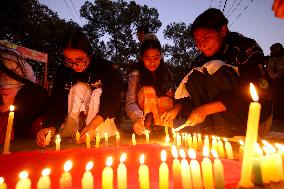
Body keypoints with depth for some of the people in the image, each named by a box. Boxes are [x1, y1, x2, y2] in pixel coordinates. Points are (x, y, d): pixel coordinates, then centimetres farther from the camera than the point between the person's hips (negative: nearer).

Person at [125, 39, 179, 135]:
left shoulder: (166, 71, -2)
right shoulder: (135, 74, -13)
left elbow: (173, 94, 7)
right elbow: (130, 103, -22)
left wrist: (169, 96, -18)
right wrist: (138, 118, -42)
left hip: (164, 111, 3)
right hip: (143, 112, -2)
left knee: (166, 101, -30)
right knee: (148, 90, -29)